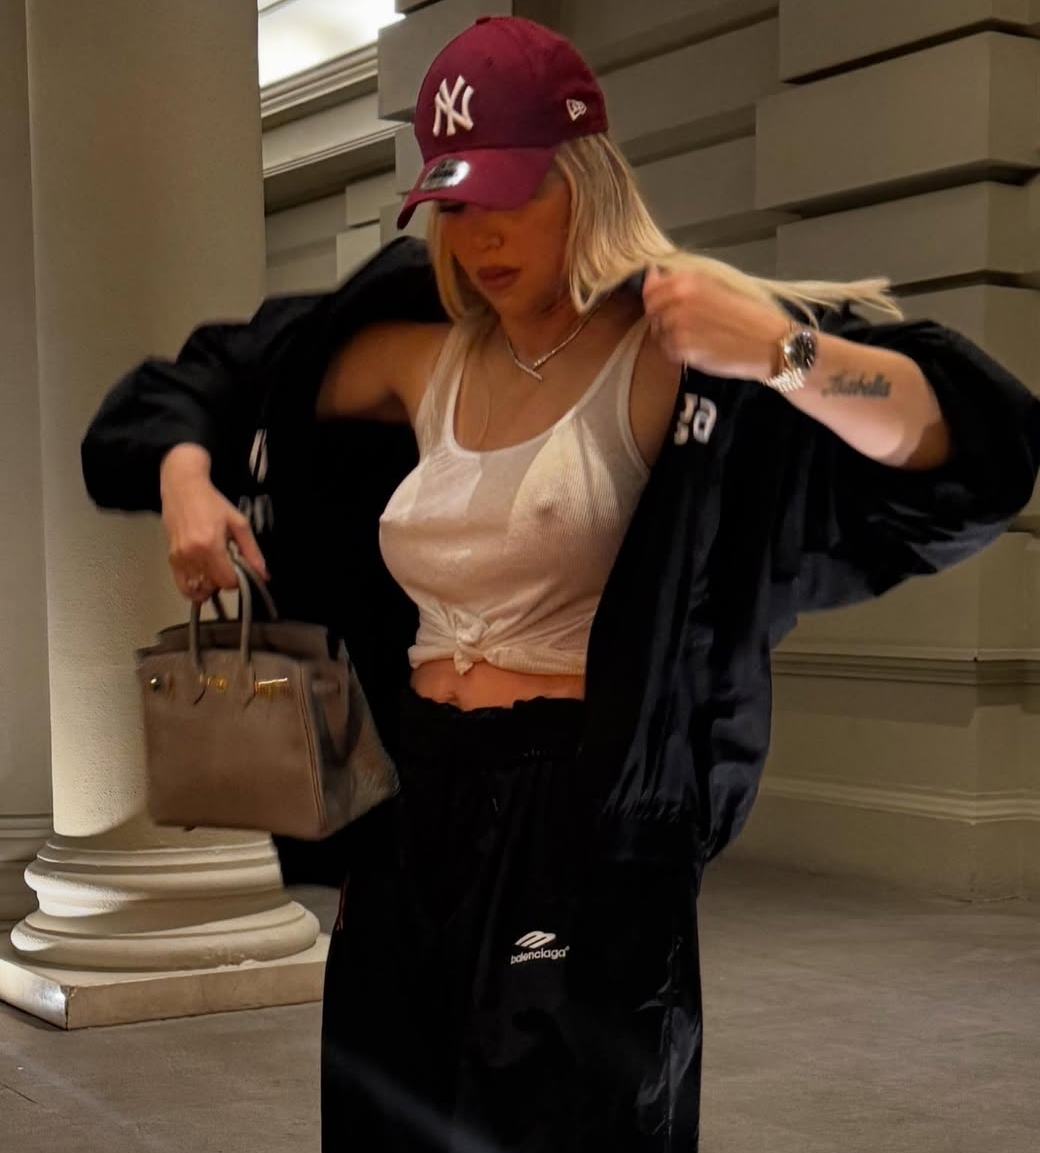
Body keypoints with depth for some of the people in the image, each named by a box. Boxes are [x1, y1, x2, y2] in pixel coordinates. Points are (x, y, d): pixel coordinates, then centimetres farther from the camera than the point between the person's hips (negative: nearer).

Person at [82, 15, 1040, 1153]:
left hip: (588, 817, -6)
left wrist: (779, 352, -35)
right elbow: (213, 384, 23)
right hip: (417, 809, 6)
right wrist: (186, 480, 2)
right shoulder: (426, 356, 8)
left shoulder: (668, 352, -10)